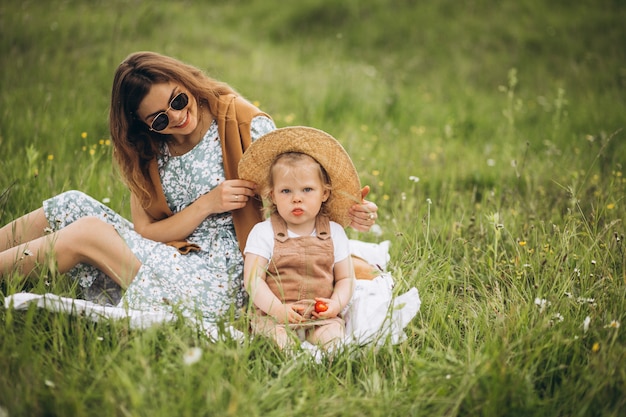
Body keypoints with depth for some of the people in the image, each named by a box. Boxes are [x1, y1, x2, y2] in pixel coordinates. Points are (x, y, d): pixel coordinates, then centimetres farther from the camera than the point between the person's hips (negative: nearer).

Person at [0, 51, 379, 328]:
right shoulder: (147, 150, 7)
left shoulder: (247, 128, -6)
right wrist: (207, 205, -15)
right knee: (71, 205, -9)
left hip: (217, 286, -5)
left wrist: (347, 213, -20)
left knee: (86, 231, -19)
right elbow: (145, 233, 0)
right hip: (166, 262, 6)